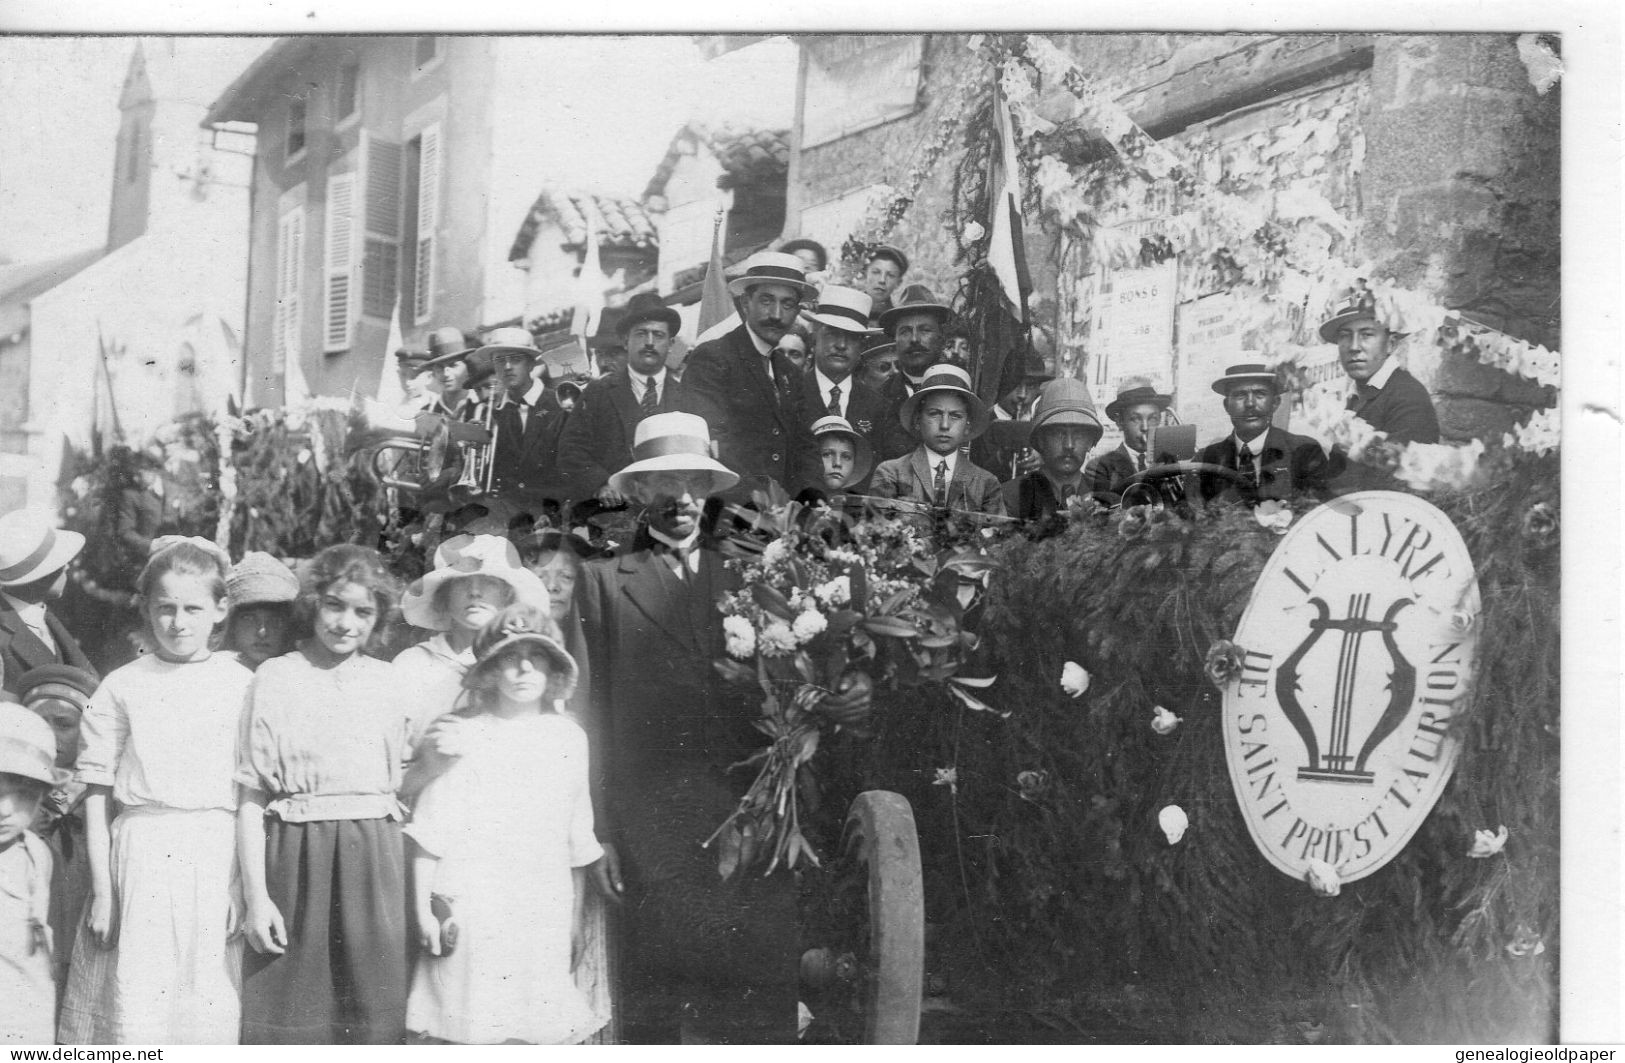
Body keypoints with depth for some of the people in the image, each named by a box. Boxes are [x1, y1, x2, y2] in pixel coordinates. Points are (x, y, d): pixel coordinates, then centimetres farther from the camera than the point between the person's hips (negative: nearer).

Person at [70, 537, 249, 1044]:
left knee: (212, 1007, 1)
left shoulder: (242, 686, 4)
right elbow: (96, 792, 6)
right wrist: (101, 887, 1)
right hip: (143, 848, 0)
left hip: (220, 853, 0)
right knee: (137, 1001, -1)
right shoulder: (122, 688, 5)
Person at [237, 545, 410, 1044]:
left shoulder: (386, 681, 10)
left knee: (371, 1012, 3)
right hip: (298, 856, -2)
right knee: (289, 1011, 0)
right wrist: (255, 895, -8)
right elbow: (252, 796, -2)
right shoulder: (276, 678, 1)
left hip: (374, 857, 3)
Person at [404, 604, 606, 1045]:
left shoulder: (569, 737, 9)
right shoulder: (466, 736, 0)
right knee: (472, 1031, -4)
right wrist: (423, 909, -4)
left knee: (533, 1032, 1)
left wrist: (576, 918, 15)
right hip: (472, 914, -3)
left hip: (544, 913, 3)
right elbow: (429, 834, 0)